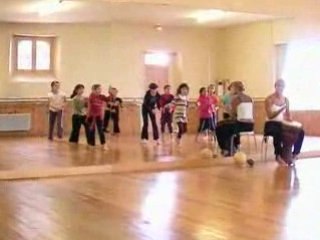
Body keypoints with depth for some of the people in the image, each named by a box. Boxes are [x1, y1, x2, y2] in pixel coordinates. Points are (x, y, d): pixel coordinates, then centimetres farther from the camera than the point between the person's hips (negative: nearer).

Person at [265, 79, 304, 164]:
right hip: (272, 124, -6)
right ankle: (278, 156, -28)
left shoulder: (285, 99, 9)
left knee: (300, 132, -14)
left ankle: (295, 154, -1)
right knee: (277, 133, -41)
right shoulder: (269, 99, -9)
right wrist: (281, 109, -30)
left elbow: (288, 114, 16)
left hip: (282, 123, 6)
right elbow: (270, 116, -17)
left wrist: (289, 118, -9)